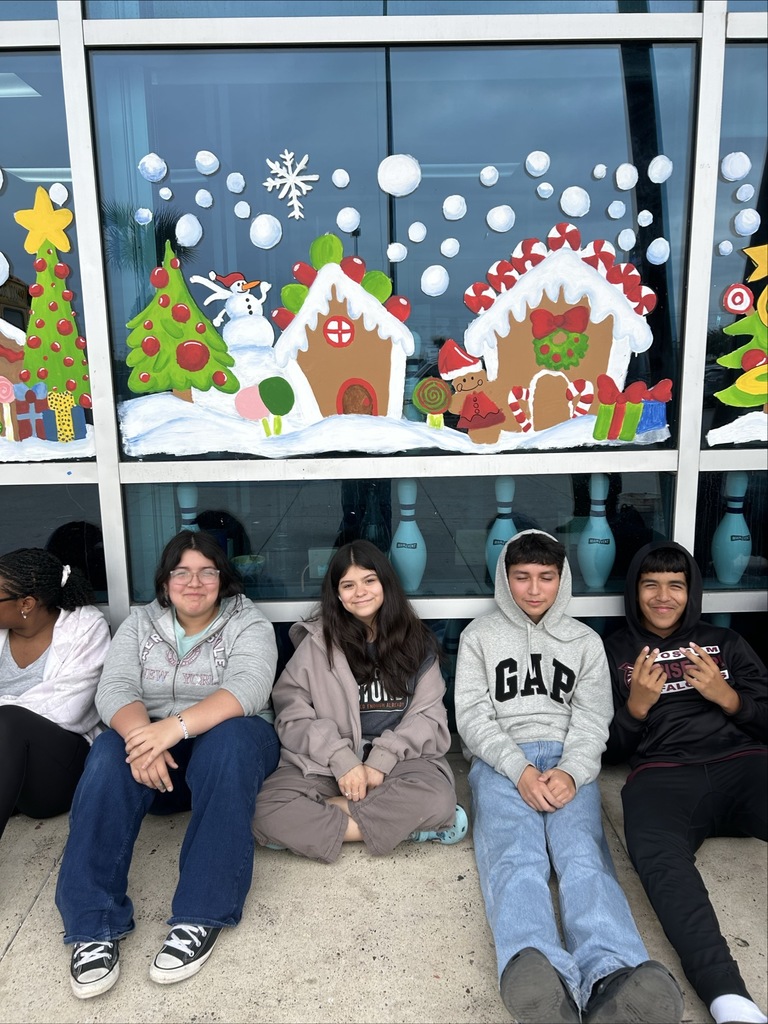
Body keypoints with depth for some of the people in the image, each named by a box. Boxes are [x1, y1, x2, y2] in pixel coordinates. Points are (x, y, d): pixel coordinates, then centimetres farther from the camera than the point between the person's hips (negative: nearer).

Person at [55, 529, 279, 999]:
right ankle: (94, 926, -28)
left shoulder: (248, 623, -5)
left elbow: (247, 689, -22)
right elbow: (114, 688, -9)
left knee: (229, 740, -36)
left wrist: (176, 726, -37)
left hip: (228, 741, -2)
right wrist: (142, 736, -31)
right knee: (111, 754, -29)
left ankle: (200, 918, -32)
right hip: (152, 744, 3)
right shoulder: (140, 623, 6)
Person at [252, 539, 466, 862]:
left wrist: (382, 759, -13)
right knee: (267, 813, -29)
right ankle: (407, 824, -20)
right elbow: (291, 714, -3)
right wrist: (341, 759, -17)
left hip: (398, 758, 0)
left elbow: (428, 714, 3)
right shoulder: (318, 641, 4)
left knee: (438, 798, -33)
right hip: (326, 761, 1)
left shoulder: (416, 640, 8)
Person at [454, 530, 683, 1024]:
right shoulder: (480, 635, 16)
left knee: (581, 853, -31)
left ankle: (611, 979, -57)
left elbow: (593, 718, 8)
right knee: (515, 855, -33)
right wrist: (518, 767, -13)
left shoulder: (586, 640, 20)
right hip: (501, 762, -1)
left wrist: (571, 770, -14)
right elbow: (472, 714, 5)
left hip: (569, 762, 2)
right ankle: (538, 976, -60)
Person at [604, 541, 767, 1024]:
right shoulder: (614, 652, 20)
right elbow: (606, 749, 15)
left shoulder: (725, 642, 25)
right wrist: (637, 705, -3)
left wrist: (727, 697, 0)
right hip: (661, 776, -1)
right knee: (657, 852, -38)